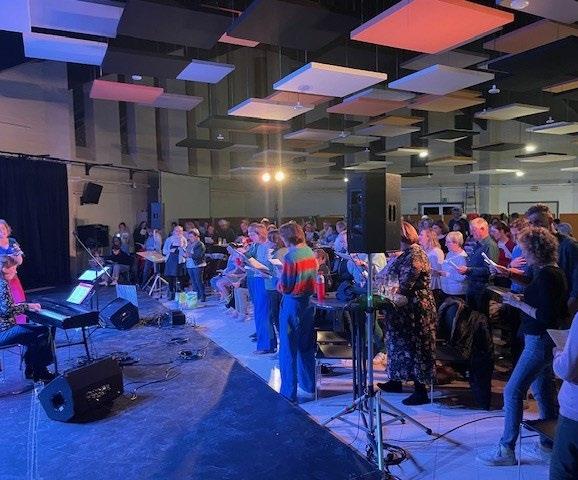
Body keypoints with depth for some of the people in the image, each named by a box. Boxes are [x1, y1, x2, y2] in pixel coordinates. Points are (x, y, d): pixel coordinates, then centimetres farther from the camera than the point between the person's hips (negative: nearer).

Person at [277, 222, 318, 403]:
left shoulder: (290, 256, -18)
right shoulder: (310, 253, 4)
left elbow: (285, 287, -17)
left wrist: (279, 279, 2)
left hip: (293, 304, -7)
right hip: (309, 302, 8)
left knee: (288, 351, 4)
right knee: (307, 348, 17)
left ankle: (289, 393, 11)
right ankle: (308, 388, 28)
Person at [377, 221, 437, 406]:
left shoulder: (415, 255, -19)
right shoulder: (405, 254, 12)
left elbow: (405, 284, -23)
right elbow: (392, 278, 15)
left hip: (415, 309, -10)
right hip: (403, 309, 10)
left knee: (414, 347, -2)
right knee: (399, 342, 19)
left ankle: (421, 392, 8)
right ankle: (395, 380, 34)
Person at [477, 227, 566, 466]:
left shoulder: (546, 276, -21)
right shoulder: (553, 272, 9)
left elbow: (546, 316, -26)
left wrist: (518, 303, -19)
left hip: (540, 342, -10)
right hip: (545, 339, 10)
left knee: (512, 392, -6)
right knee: (542, 389, 20)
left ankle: (506, 450, 1)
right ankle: (551, 440, 35)